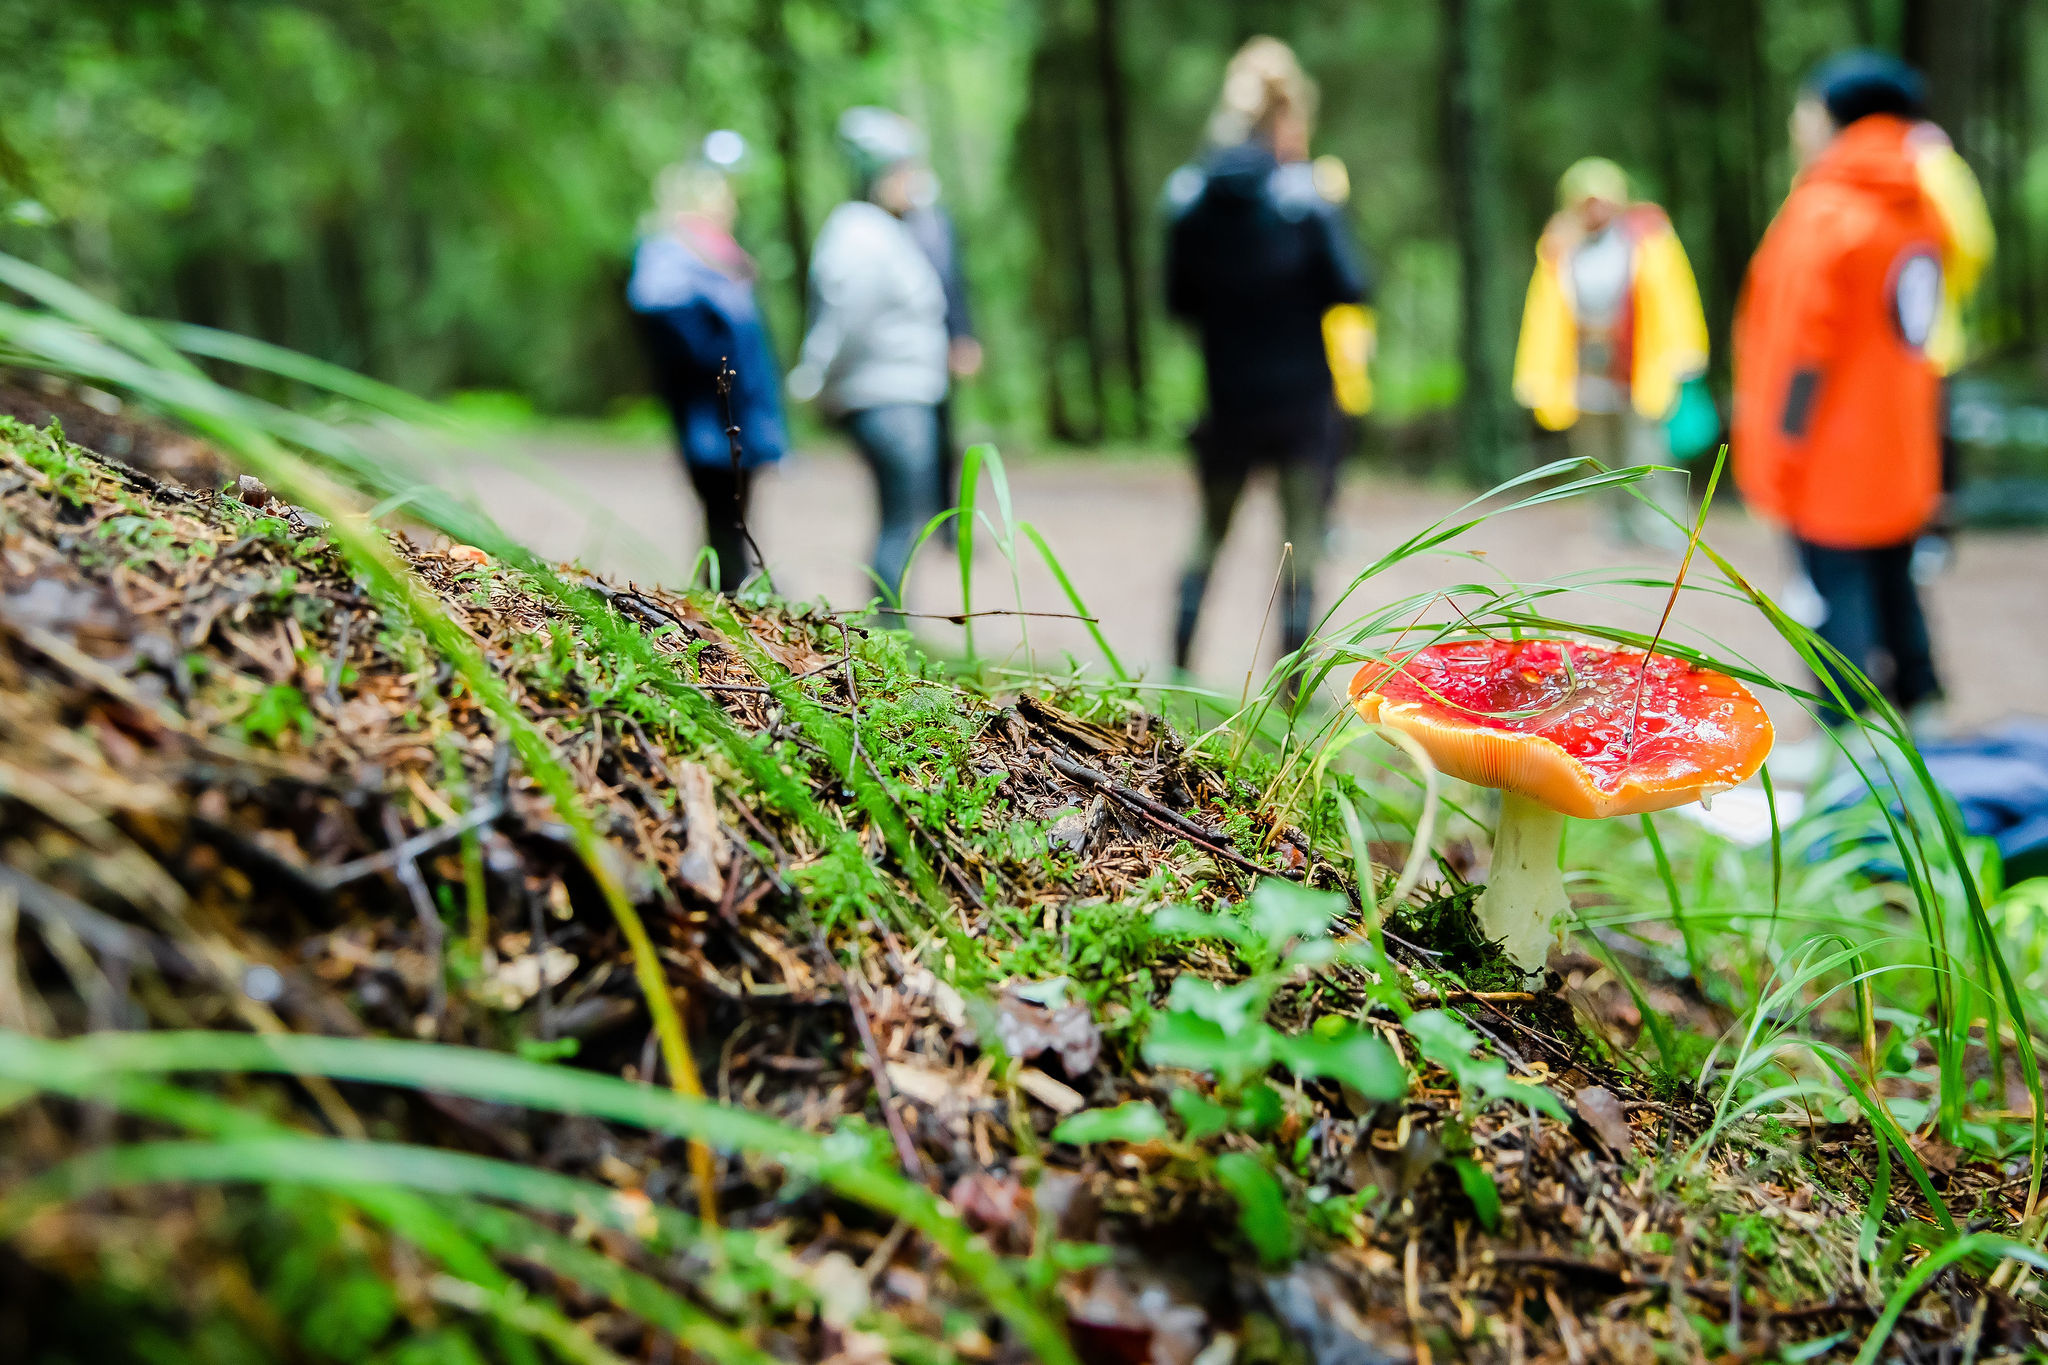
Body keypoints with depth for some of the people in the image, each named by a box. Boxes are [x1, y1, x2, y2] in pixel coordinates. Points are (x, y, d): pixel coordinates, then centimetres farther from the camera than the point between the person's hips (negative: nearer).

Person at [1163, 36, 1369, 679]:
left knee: (1210, 530, 19)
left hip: (1227, 396, 3)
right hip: (1301, 395, -3)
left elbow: (1179, 300, 4)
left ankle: (1179, 665, 21)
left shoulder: (1187, 193, -1)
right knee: (1301, 537, 6)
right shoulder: (1303, 195, -11)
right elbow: (1349, 288, -9)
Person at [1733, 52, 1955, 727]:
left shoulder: (1823, 214, -17)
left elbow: (1805, 347, -19)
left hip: (1831, 467, -8)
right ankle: (1919, 712, 28)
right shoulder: (1918, 208, 10)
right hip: (1902, 460, 8)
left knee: (1841, 594, -3)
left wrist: (1782, 446, -13)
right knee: (1894, 586, 19)